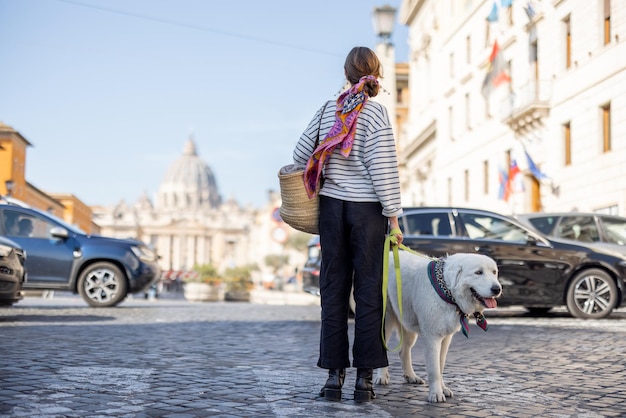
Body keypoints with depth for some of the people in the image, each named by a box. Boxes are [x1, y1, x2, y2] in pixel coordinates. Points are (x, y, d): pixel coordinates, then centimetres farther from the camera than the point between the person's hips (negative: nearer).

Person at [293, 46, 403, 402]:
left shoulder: (328, 110, 5)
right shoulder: (376, 114, -8)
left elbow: (301, 155, 8)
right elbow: (383, 170, -12)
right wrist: (393, 218, -7)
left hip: (332, 206, 4)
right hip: (367, 209, -3)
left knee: (333, 290, 7)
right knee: (368, 292, 2)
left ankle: (334, 375, 9)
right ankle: (365, 377, 4)